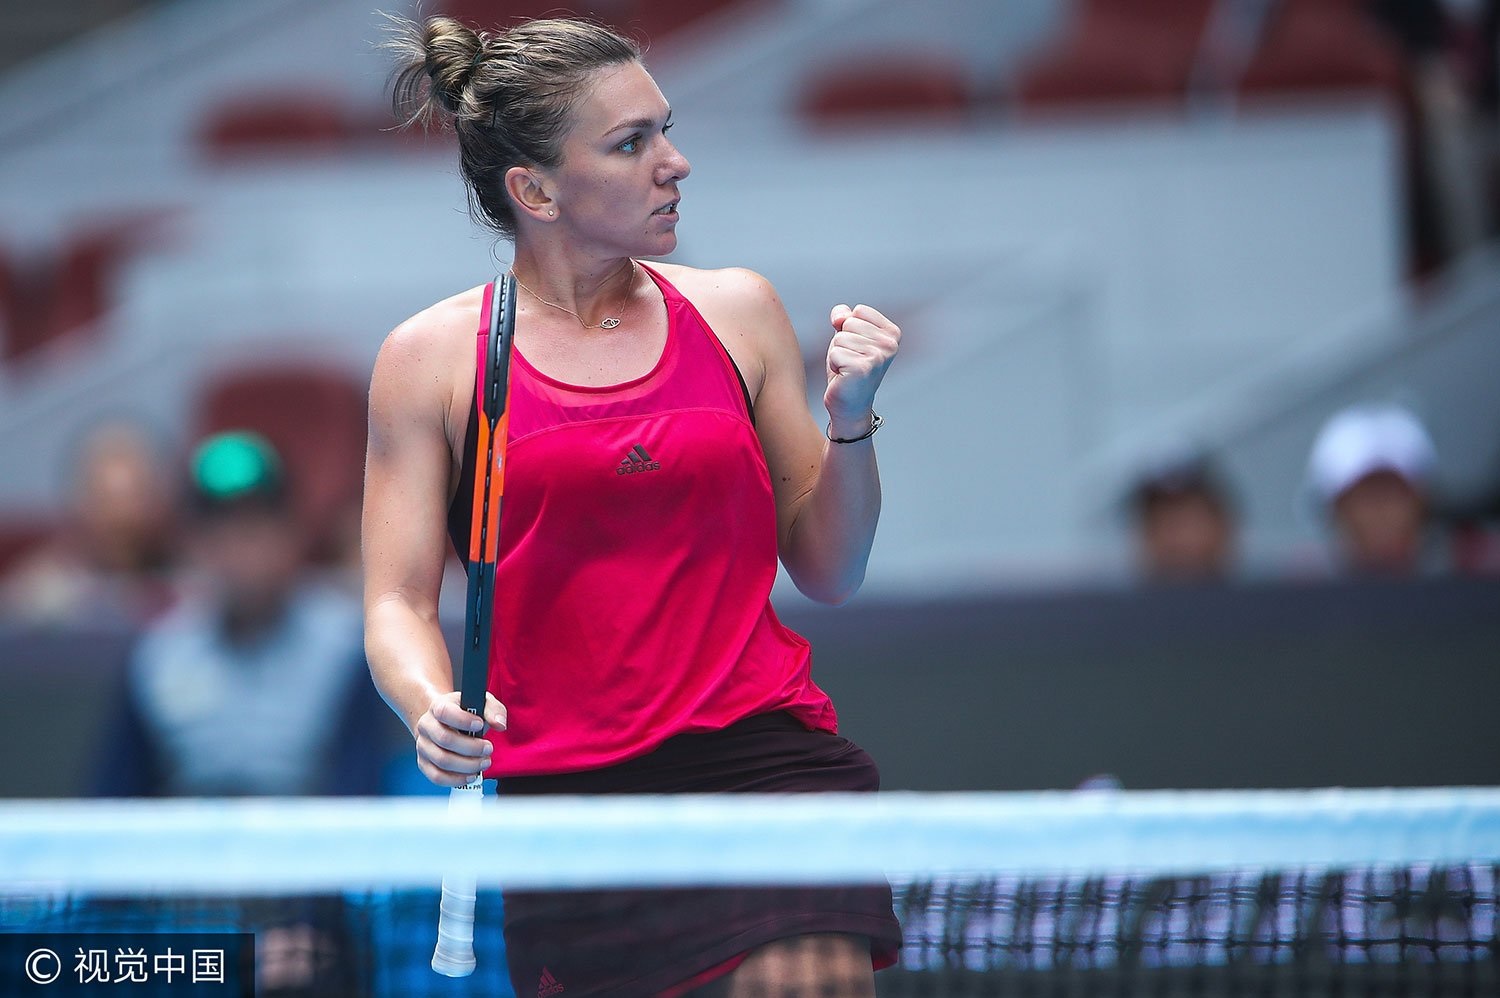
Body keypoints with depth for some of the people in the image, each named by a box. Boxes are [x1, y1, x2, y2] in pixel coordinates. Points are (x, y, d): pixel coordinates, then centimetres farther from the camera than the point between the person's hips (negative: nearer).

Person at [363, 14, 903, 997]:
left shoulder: (737, 311, 10)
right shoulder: (432, 356, 4)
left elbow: (829, 574, 14)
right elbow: (400, 604, 3)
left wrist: (849, 424, -2)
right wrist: (432, 707, -17)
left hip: (765, 751, 1)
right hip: (559, 789, -1)